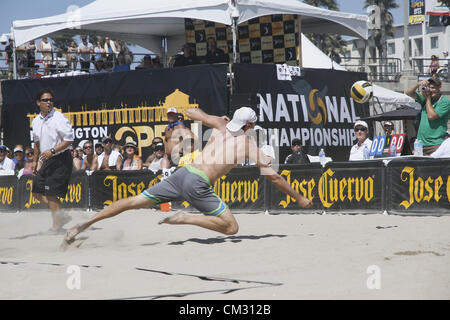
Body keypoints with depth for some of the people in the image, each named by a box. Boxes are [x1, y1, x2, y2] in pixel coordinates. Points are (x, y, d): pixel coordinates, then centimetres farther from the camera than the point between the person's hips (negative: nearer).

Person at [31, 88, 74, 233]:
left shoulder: (59, 119, -13)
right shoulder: (36, 121, 9)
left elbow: (69, 140, -17)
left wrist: (52, 151, -23)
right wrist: (35, 160, 24)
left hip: (60, 160, -8)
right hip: (47, 161, 8)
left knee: (51, 193, -11)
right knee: (37, 192, 7)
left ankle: (57, 226, -1)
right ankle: (61, 216, 17)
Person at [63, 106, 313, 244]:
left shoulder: (221, 125, 16)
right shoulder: (250, 144, 7)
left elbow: (190, 112, 27)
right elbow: (273, 177, 9)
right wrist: (299, 198, 19)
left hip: (183, 173, 6)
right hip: (199, 184, -6)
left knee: (134, 202, 9)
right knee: (231, 227, -2)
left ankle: (82, 225, 5)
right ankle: (185, 219, -17)